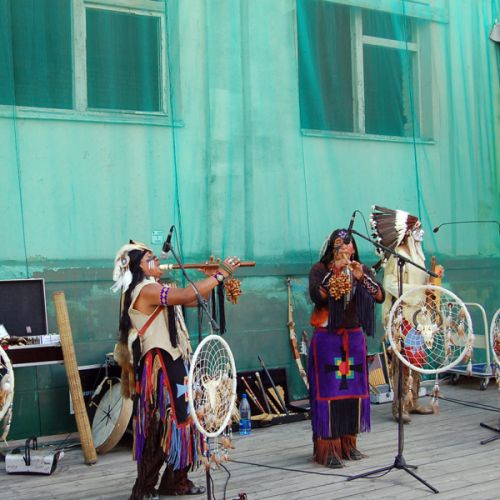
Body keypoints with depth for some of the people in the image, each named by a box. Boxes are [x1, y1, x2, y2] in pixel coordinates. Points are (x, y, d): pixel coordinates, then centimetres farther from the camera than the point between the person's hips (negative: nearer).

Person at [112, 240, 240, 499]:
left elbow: (196, 300, 20)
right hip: (159, 367, -10)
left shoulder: (159, 290, 18)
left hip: (174, 365, 10)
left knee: (182, 419, 12)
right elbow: (187, 295, -26)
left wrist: (210, 278, 5)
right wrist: (220, 274, -19)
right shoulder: (145, 289, -14)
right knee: (160, 427, -7)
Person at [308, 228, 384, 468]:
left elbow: (380, 296, -3)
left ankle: (348, 443, 18)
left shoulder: (362, 269, 8)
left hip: (354, 337, 4)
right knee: (329, 390, -7)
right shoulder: (320, 269, -2)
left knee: (354, 389, 5)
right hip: (327, 338, -4)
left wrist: (362, 277, -16)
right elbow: (317, 296, -19)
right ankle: (328, 449, -3)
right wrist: (336, 271, -21)